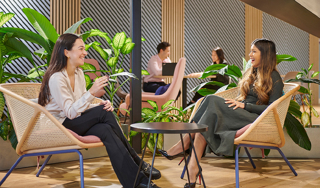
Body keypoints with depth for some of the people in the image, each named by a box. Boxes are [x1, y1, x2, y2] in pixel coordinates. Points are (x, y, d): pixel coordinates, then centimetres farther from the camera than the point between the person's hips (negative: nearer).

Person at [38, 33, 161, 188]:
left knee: (106, 130, -26)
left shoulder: (78, 73, 8)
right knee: (104, 113, -26)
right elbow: (71, 112, -26)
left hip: (76, 124, 7)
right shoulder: (56, 78, -18)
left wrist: (101, 105, -11)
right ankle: (137, 163, -16)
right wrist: (91, 92, -35)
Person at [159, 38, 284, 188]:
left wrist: (244, 105, -16)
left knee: (212, 101, -27)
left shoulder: (274, 79, 0)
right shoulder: (250, 73, 23)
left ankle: (185, 143, -25)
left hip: (255, 120, -7)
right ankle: (193, 167, -32)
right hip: (239, 114, 7)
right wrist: (235, 103, -1)